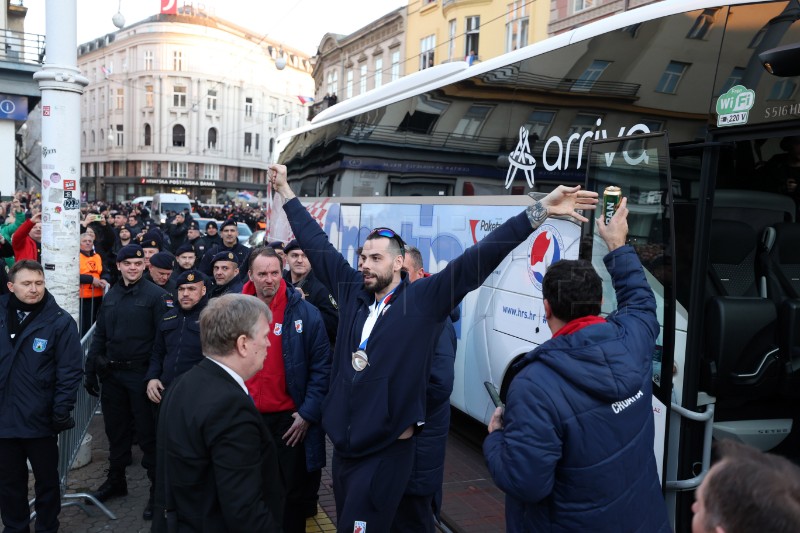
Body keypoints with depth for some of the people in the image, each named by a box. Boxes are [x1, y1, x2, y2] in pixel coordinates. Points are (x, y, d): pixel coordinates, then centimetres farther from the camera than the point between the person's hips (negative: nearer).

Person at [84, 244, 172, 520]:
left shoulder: (156, 295, -9)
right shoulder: (111, 296, 10)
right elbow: (99, 336, 15)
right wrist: (90, 371, 12)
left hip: (141, 374, -5)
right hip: (112, 374, 6)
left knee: (148, 433, 2)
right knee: (116, 429, 17)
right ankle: (116, 480, 34)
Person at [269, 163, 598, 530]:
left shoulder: (424, 299, -8)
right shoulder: (352, 291, 4)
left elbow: (478, 259, -15)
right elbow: (318, 245, 12)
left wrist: (540, 211, -21)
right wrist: (286, 191, 17)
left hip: (386, 451, -5)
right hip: (343, 444, 5)